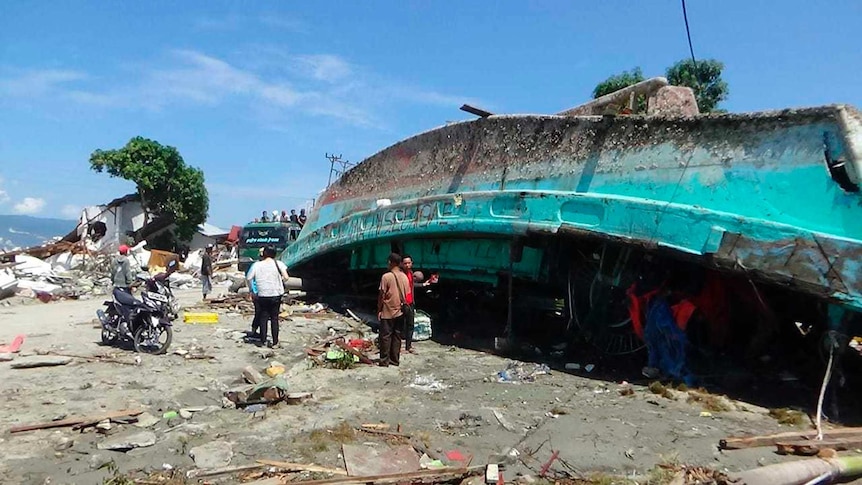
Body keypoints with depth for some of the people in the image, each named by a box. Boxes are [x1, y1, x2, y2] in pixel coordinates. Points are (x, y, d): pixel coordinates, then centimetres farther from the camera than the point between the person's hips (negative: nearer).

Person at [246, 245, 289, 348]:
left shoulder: (256, 265, -3)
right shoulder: (278, 264, -7)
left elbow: (248, 278, -2)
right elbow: (286, 277, -16)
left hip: (262, 295, 1)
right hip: (276, 295, -1)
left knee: (263, 317, 15)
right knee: (274, 318, 9)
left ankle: (263, 340, 18)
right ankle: (275, 342, 10)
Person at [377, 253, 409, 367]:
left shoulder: (386, 276, -13)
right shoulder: (404, 277, 2)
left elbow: (382, 295, -10)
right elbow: (406, 295, 7)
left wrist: (379, 310, -1)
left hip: (388, 312, -5)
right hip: (400, 311, 5)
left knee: (385, 336, 2)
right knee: (397, 336, 10)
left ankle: (384, 361, 4)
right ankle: (395, 359, 15)